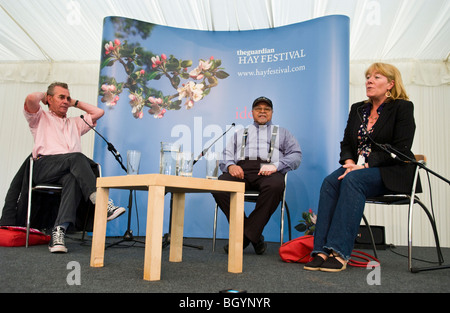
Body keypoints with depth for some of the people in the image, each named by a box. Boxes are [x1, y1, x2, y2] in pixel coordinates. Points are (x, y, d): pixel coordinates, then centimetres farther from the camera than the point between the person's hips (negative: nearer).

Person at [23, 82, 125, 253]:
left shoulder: (75, 123, 37)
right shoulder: (40, 117, 23)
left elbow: (99, 112, 34)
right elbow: (31, 99, 1)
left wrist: (75, 103, 37)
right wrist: (43, 95, 23)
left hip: (71, 169, 4)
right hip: (44, 166, -3)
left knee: (73, 179, -35)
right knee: (77, 157, -35)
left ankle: (59, 231, -47)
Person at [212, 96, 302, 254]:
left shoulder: (282, 133, 27)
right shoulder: (240, 133, 34)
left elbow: (296, 155, 11)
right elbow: (226, 155, 22)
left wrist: (275, 165, -9)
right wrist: (230, 166, -4)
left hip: (268, 172, -2)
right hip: (241, 170, 2)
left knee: (275, 185, -39)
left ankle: (247, 235, -28)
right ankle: (254, 237, -23)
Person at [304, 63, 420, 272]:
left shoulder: (402, 107, 0)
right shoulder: (357, 109, 18)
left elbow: (400, 149, -10)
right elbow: (346, 143, 14)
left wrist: (366, 165, -19)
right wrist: (349, 162, -8)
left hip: (391, 174, -5)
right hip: (357, 168, 5)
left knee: (353, 180, -35)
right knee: (330, 182, -27)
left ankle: (340, 252, -36)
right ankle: (322, 250, -33)